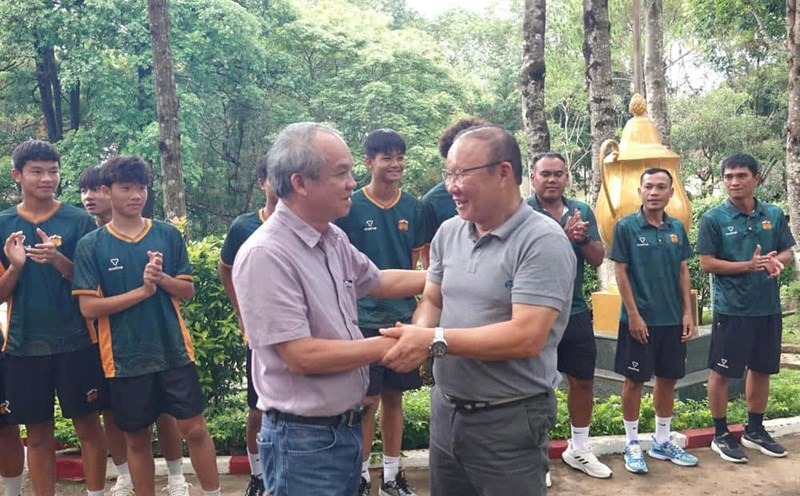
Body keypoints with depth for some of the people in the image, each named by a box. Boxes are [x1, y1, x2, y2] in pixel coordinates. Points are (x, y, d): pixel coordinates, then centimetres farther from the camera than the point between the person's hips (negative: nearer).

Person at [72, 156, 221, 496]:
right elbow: (89, 307, -9)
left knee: (194, 429, 4)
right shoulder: (90, 245, -4)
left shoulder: (168, 235, 1)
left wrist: (161, 278, -17)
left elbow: (187, 290, 4)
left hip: (173, 350, 1)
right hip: (125, 357, 0)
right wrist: (143, 290, -17)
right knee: (136, 439, 12)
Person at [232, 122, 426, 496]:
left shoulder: (335, 240, 3)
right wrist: (388, 345, -18)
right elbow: (301, 357, -25)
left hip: (348, 427, 8)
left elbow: (377, 282, 22)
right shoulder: (265, 255, -22)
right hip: (304, 440, -8)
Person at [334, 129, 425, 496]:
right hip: (364, 318, -4)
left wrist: (419, 310, 4)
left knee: (394, 395, 14)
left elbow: (415, 261, 11)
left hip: (403, 316, 4)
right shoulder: (351, 207, -8)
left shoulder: (412, 207, 3)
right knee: (367, 401, 3)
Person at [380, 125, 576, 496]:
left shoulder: (543, 241, -17)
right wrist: (418, 334, -12)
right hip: (445, 410, 7)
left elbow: (526, 337, -24)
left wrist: (435, 341, -24)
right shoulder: (448, 233, 5)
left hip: (510, 419, -6)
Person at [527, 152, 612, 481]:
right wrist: (565, 235, -28)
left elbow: (597, 259, 3)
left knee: (583, 381, 15)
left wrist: (582, 238, -16)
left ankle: (578, 450, 34)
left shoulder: (582, 211, 6)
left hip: (576, 312, 5)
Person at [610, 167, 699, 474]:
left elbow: (683, 272, 11)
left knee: (668, 379, 13)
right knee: (634, 380, 4)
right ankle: (632, 444, 18)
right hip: (639, 319, -5)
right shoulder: (626, 227, -8)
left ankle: (662, 442, 28)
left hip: (672, 319, 5)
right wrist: (634, 315, -14)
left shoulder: (677, 228, 6)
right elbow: (620, 272, -9)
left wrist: (687, 313, 5)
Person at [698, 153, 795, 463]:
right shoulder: (713, 219, -8)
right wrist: (750, 265, -20)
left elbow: (788, 252, 10)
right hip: (731, 308, -4)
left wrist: (777, 260, -13)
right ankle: (721, 435, 18)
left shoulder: (774, 215, 4)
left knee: (762, 369, 15)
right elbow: (706, 264, -11)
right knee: (721, 371, 3)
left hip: (768, 307, 5)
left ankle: (755, 430, 32)